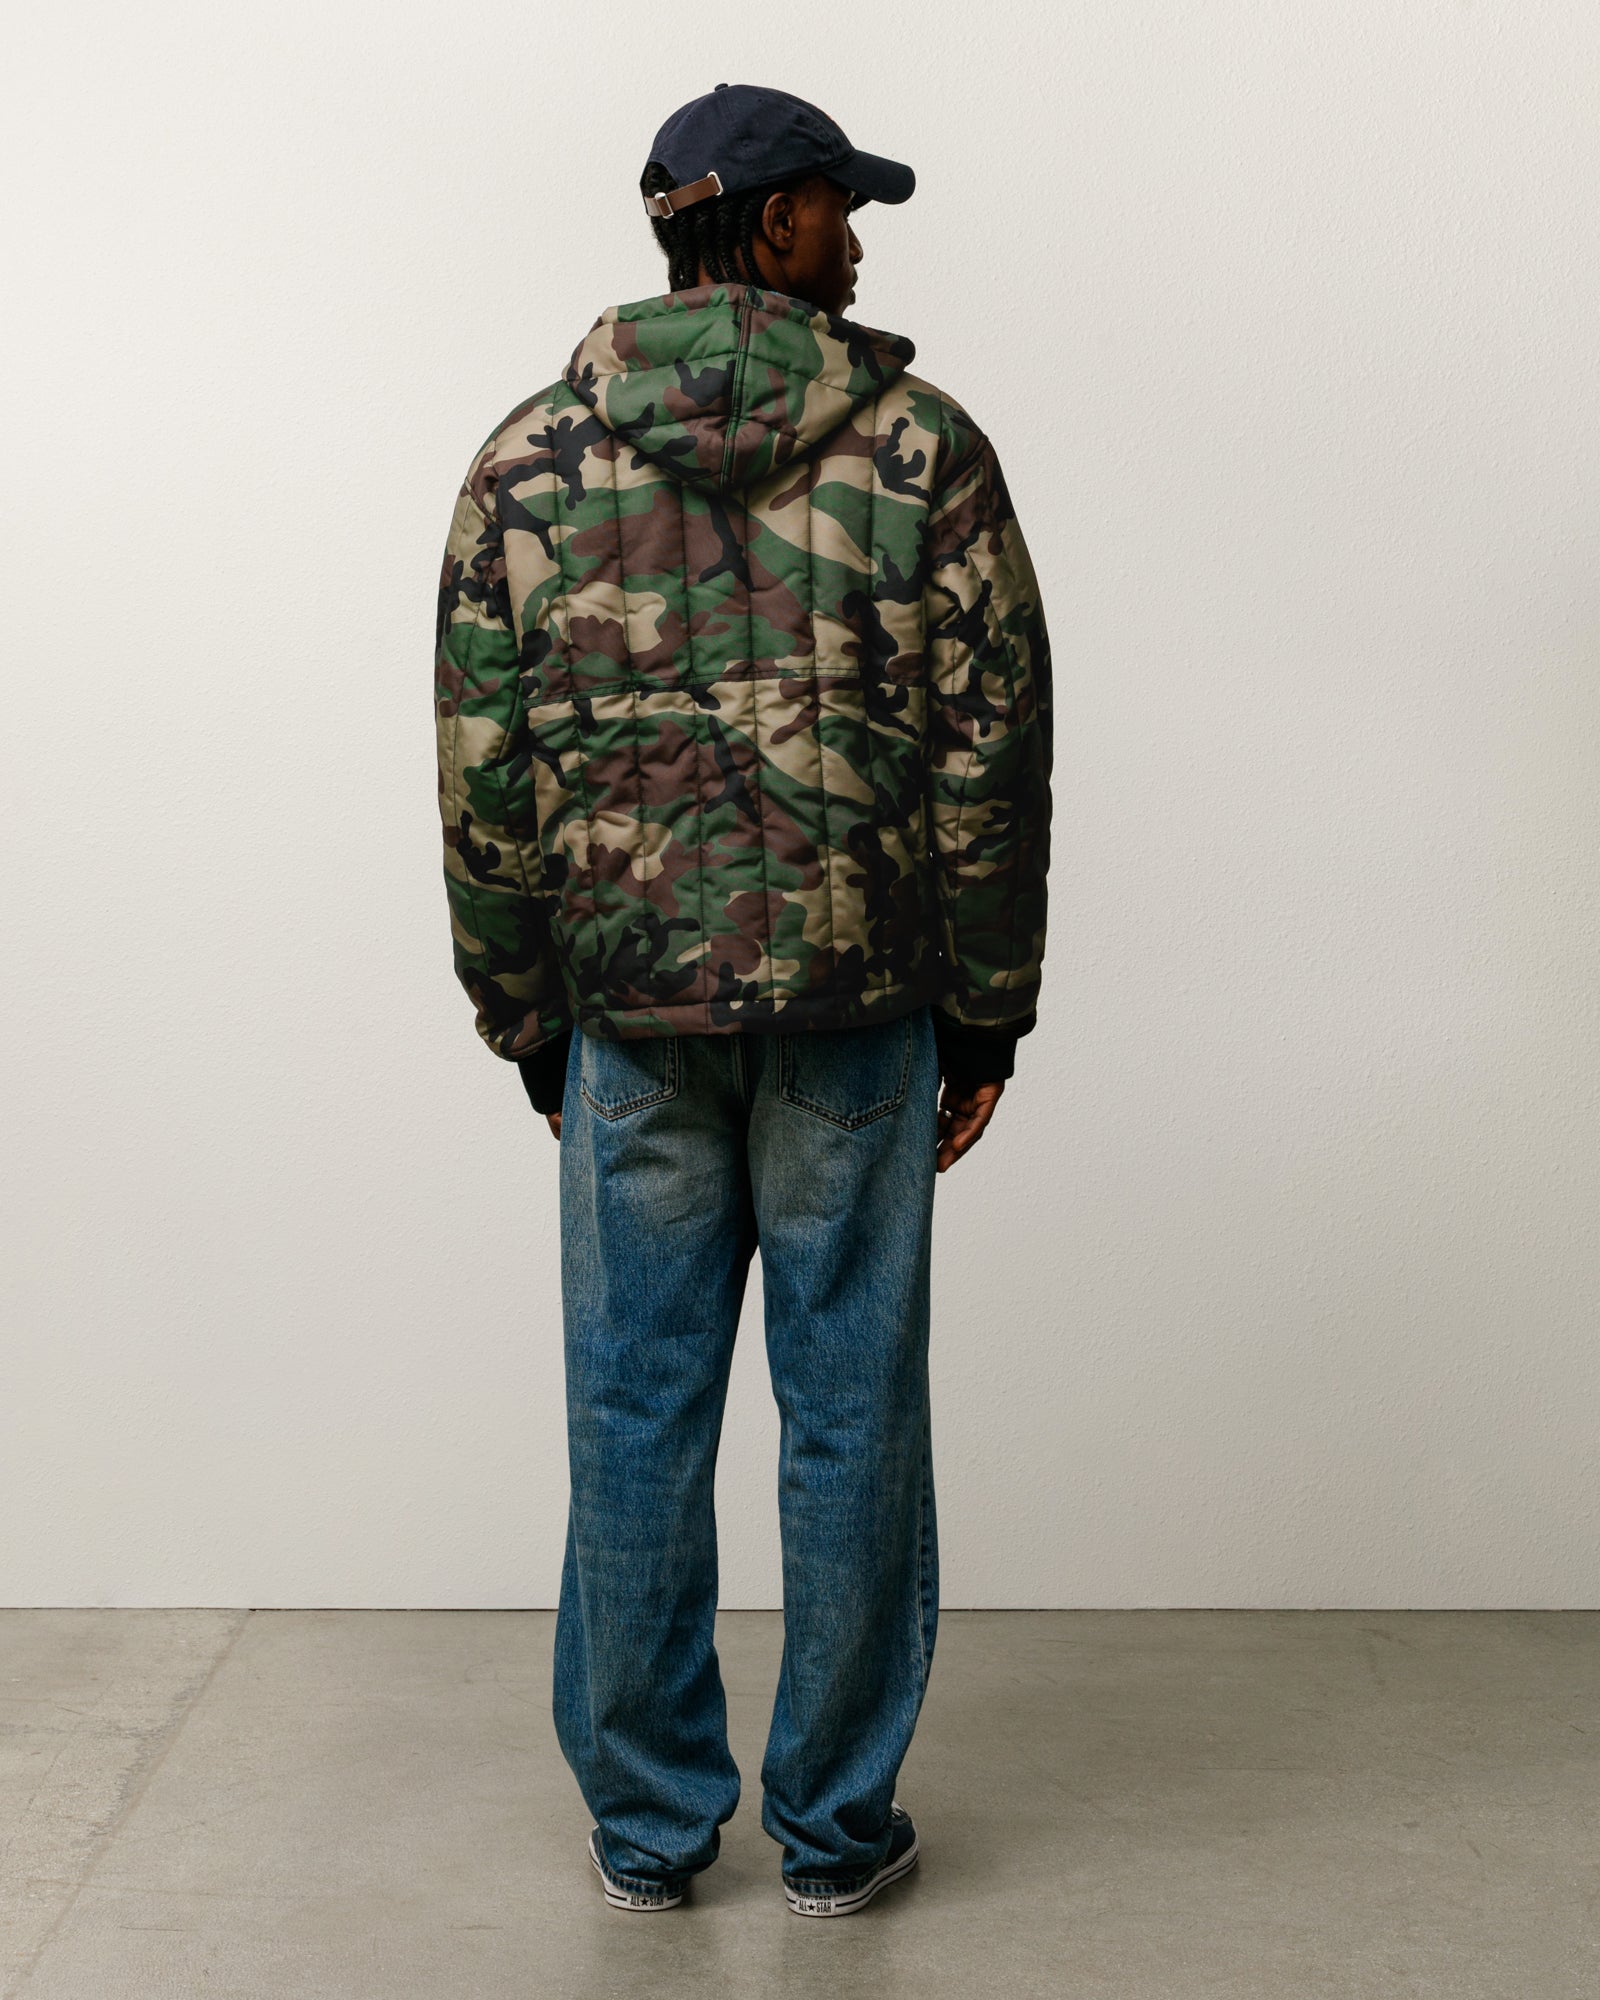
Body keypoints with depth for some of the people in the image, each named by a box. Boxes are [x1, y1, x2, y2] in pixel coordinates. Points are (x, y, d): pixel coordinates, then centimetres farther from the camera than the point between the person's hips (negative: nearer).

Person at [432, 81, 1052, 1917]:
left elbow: (484, 780, 2)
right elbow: (992, 751, -4)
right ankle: (834, 1828, 20)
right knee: (851, 1408, 9)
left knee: (638, 1413, 11)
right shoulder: (921, 444, -2)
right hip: (859, 1004, -1)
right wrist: (988, 1012, 4)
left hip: (628, 1008, 2)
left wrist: (528, 1026, 11)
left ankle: (647, 1826, 23)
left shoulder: (528, 460, 3)